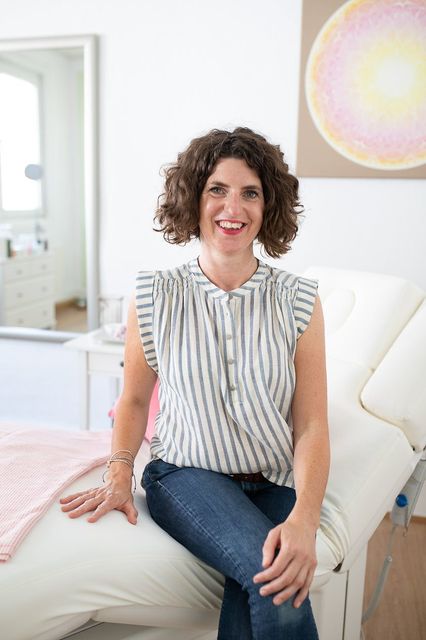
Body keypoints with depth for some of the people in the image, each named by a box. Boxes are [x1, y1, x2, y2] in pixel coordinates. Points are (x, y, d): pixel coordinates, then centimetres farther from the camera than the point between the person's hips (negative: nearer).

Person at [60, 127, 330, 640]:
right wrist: (119, 474, -5)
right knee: (262, 566, -29)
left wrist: (304, 519, -23)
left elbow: (311, 428, -8)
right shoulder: (154, 298, -4)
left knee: (264, 592, -28)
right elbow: (134, 399, 10)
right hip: (187, 474, -1)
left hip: (276, 483, 1)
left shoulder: (298, 301, -4)